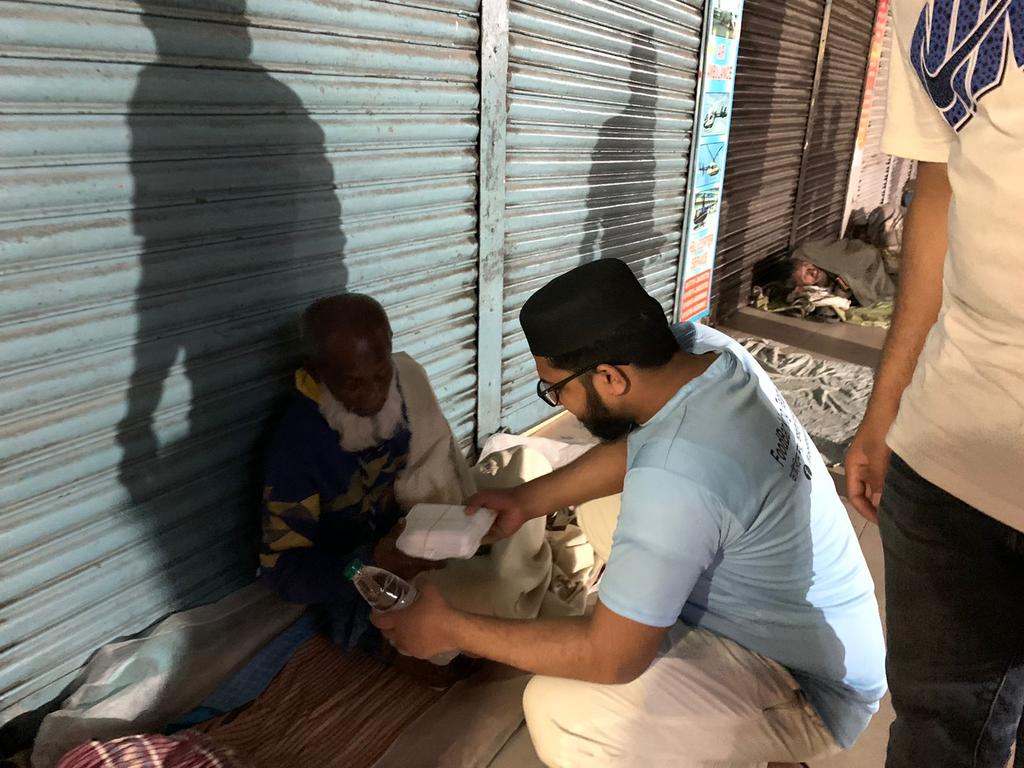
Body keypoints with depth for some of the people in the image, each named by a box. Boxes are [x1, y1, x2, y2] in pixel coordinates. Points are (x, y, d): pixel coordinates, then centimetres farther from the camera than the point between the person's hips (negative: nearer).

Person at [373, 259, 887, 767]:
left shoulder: (675, 478, -35)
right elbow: (634, 448, 8)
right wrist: (526, 501, 4)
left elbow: (611, 656, -26)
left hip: (809, 689, -9)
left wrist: (452, 630, -17)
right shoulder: (704, 349, -10)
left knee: (557, 712, -23)